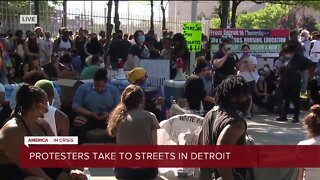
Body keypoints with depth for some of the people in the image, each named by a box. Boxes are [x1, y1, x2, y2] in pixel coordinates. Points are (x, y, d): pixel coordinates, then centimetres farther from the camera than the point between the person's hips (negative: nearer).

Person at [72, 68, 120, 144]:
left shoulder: (113, 90, 6)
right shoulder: (83, 88, 0)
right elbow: (75, 106, -4)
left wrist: (109, 114, -21)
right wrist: (91, 114, -19)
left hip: (107, 118, 1)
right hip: (88, 117, -1)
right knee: (78, 127, -35)